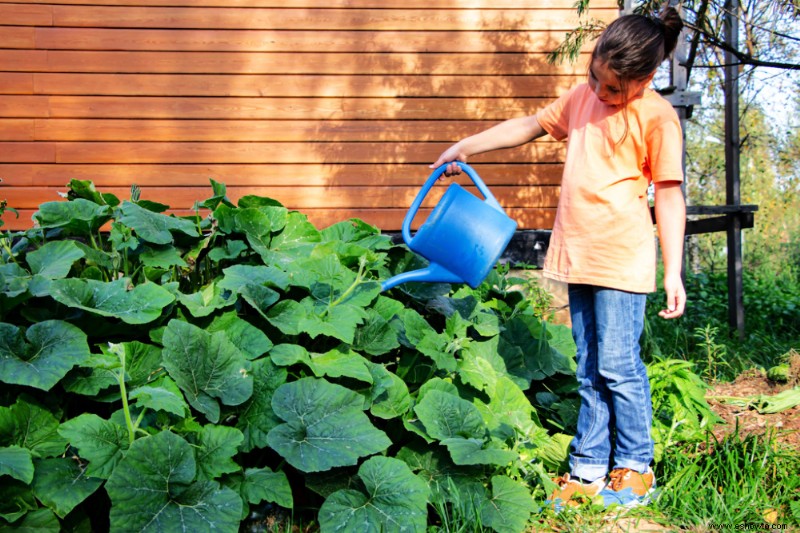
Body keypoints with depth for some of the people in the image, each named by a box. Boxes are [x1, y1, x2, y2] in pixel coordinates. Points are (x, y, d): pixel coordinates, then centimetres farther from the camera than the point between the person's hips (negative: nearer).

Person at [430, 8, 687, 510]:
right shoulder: (584, 96, 12)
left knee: (617, 365, -4)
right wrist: (467, 145, 20)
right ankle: (589, 471, 16)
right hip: (578, 255, 7)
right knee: (590, 371, 10)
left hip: (623, 258, -6)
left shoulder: (657, 117, -8)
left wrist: (673, 273, -10)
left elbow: (670, 196, -8)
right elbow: (531, 125, 24)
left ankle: (635, 468, 13)